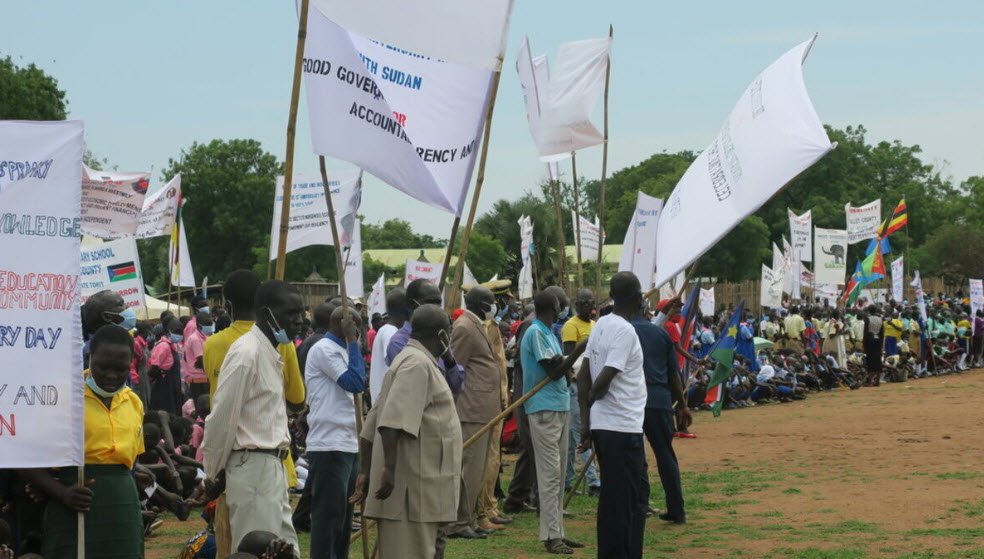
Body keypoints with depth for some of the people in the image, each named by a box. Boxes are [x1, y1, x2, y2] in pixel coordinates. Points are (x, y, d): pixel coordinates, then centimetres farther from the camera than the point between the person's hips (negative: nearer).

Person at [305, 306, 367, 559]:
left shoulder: (340, 351, 20)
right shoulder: (324, 350, -10)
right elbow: (356, 382, -17)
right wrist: (353, 341, -12)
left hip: (348, 443, 10)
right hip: (329, 445, -10)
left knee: (343, 513, 13)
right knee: (329, 513, -8)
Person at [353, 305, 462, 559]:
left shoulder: (411, 360, 22)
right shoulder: (418, 364, -11)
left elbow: (370, 427, 23)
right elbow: (394, 421, -25)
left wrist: (366, 472, 22)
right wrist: (389, 468, -29)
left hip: (419, 489, 10)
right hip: (412, 488, -10)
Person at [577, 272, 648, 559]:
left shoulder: (601, 325, 11)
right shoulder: (625, 332, -15)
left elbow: (584, 375, 11)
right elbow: (603, 381, -21)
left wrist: (586, 419, 11)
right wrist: (592, 397, 1)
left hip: (603, 426, 9)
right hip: (623, 427, -9)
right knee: (625, 500, -3)